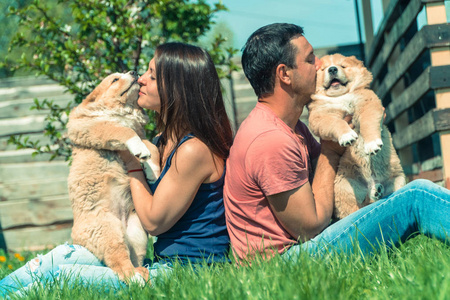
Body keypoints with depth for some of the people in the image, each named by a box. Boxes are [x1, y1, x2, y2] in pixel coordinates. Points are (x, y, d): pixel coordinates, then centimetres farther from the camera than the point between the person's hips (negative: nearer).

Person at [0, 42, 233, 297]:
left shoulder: (194, 149, -20)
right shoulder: (168, 139, 10)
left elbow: (154, 222, -13)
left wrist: (132, 164, -4)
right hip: (166, 261, 9)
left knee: (60, 276, -9)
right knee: (65, 255, 8)